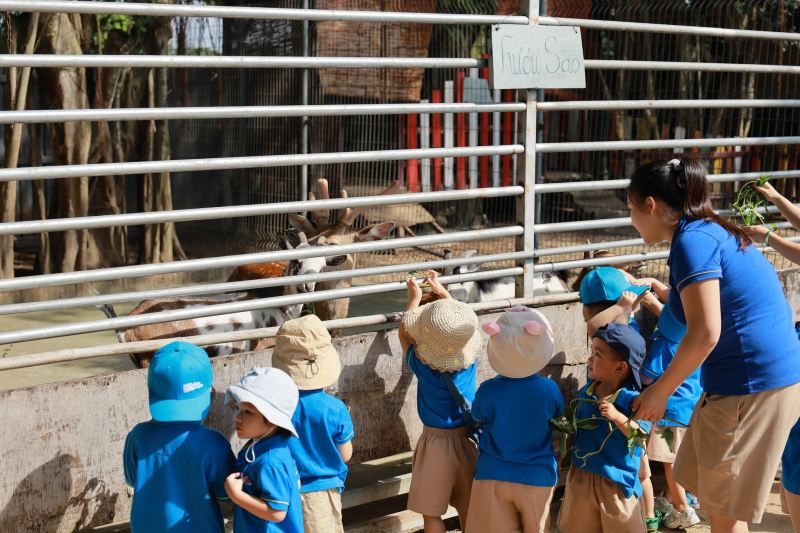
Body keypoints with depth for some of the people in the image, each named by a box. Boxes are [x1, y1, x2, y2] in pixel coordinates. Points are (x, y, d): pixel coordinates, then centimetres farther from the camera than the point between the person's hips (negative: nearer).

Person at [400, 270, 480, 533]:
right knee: (467, 509, 16)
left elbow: (404, 333, 3)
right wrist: (441, 291, 22)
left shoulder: (423, 366, -16)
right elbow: (459, 320, 11)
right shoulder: (469, 359, -9)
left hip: (436, 443, -4)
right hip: (466, 440, 4)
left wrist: (415, 298, 15)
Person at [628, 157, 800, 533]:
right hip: (767, 376, 10)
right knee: (700, 482, 19)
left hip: (751, 387, -10)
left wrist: (658, 392, -11)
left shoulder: (692, 240, -16)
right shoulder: (711, 231, 13)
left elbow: (704, 333, -22)